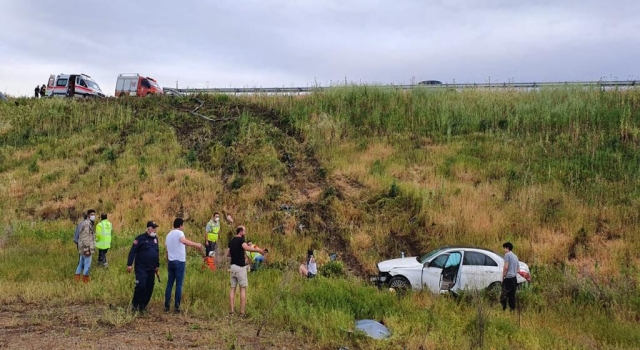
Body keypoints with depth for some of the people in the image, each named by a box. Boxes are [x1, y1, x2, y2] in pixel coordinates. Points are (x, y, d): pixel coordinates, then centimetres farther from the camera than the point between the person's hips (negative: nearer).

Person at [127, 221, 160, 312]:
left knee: (149, 288, 6)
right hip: (141, 268, -7)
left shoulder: (155, 239, 12)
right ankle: (134, 305, 0)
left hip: (151, 269, 7)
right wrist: (129, 264, -17)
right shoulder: (141, 238, -9)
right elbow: (132, 251, -11)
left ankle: (143, 306, 17)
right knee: (141, 285, -16)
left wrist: (157, 265, 22)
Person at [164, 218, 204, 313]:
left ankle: (166, 306, 10)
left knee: (169, 284, 10)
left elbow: (167, 250, 18)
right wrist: (197, 245, -36)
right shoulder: (179, 233, -8)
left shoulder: (169, 235, 15)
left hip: (171, 261, 7)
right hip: (179, 262, -7)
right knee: (179, 285, -2)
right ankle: (177, 306, -1)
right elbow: (183, 241, -32)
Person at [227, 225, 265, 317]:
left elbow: (228, 254, 18)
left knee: (233, 288, 8)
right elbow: (247, 248, -31)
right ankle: (242, 312, -3)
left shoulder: (231, 241, 12)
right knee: (243, 289, -1)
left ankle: (232, 310, 5)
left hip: (233, 266, 7)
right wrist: (258, 250, -25)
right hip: (240, 267, -7)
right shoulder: (241, 240, -11)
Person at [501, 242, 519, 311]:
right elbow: (517, 269, 25)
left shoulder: (507, 255, -7)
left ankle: (503, 308, -15)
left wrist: (503, 277, -7)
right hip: (514, 278, 8)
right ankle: (512, 308, 8)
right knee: (512, 295, 10)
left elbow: (506, 267, -13)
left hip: (508, 278, -8)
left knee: (504, 294, -9)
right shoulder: (515, 256, 20)